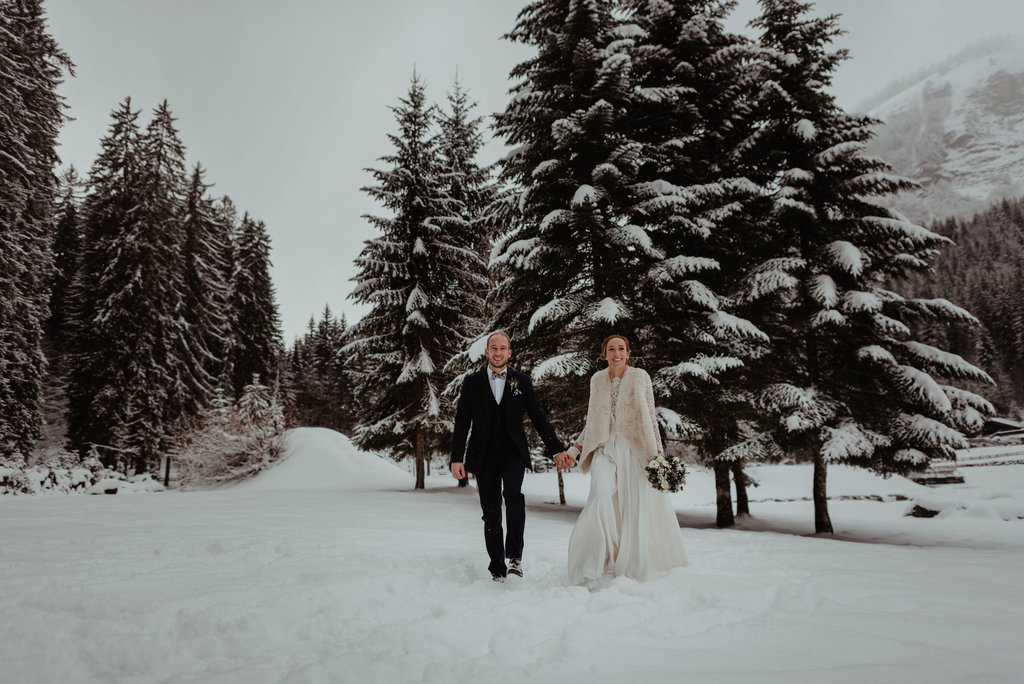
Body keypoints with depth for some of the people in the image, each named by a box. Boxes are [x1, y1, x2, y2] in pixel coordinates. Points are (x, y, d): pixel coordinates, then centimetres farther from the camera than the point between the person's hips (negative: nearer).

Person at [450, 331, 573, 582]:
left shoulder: (522, 381, 6)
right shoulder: (472, 382, 5)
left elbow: (538, 418, 6)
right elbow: (462, 421, 3)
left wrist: (557, 449, -2)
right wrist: (457, 458, -3)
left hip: (513, 452, -1)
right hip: (484, 456, 1)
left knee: (513, 492, -27)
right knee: (491, 512, 4)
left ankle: (514, 555, -17)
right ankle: (497, 567, 17)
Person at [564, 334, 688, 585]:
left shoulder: (641, 377, 3)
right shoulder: (597, 380, 10)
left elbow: (650, 418, 4)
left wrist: (658, 453, -2)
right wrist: (574, 449, 8)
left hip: (634, 449, -1)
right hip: (605, 448, 1)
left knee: (635, 506, -2)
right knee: (601, 499, -17)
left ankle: (634, 567, 15)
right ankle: (593, 568, -10)